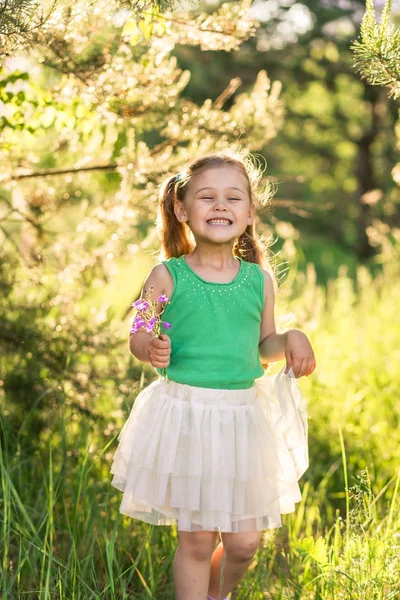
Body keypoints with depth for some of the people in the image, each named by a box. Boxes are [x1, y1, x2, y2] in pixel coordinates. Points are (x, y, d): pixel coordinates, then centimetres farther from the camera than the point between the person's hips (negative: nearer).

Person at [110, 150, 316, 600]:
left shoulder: (260, 280, 3)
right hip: (184, 415, -3)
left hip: (243, 416, 3)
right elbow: (138, 338, 1)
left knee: (244, 541, 9)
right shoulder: (167, 276, -6)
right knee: (196, 540, 2)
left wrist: (291, 340, -6)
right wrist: (151, 349, -21)